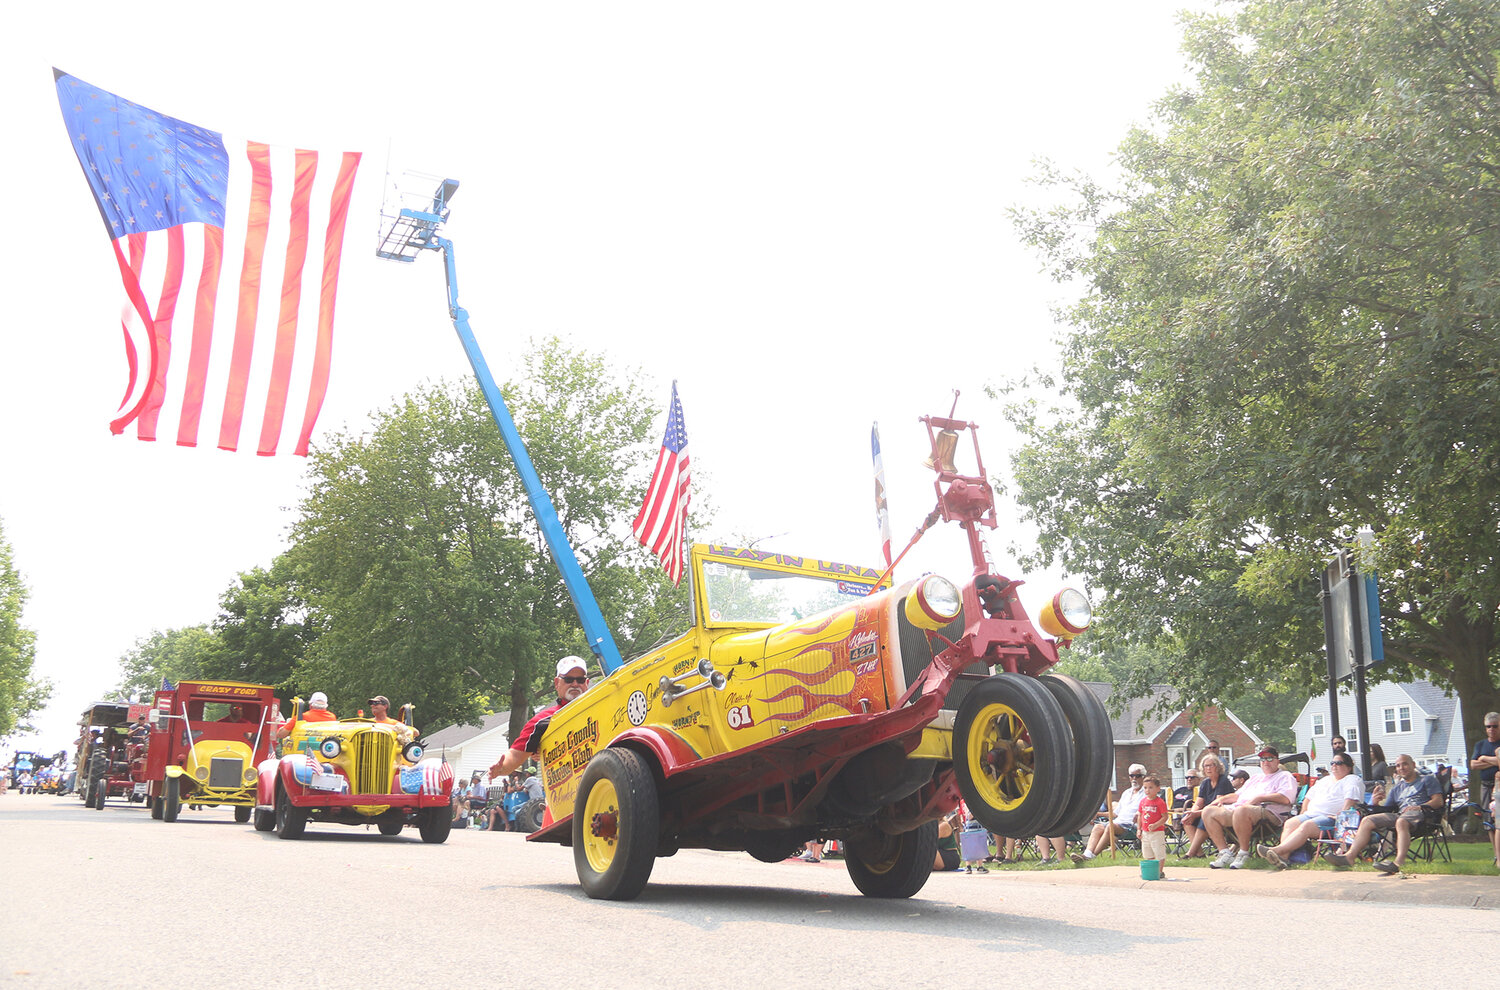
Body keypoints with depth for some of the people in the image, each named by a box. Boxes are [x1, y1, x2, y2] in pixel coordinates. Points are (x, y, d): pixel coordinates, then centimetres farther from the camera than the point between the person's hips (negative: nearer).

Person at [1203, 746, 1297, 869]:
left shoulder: (1285, 777, 12)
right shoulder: (1255, 778, 37)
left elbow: (1285, 798, -8)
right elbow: (1238, 795, 38)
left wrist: (1259, 798, -12)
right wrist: (1221, 799, 18)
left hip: (1267, 811, -8)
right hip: (1238, 809, 8)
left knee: (1241, 811, -42)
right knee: (1208, 811, -10)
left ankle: (1244, 853, -26)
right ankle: (1225, 852, -14)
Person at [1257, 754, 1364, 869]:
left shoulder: (1353, 780, 9)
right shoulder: (1325, 780, 33)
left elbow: (1351, 801, -8)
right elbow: (1309, 798, 34)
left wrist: (1339, 817, -21)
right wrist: (1302, 814, 19)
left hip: (1330, 818, -7)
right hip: (1311, 815, 7)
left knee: (1306, 826, -33)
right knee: (1289, 823, -22)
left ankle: (1277, 850, -50)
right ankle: (1284, 857, -43)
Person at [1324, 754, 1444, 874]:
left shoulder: (1427, 779, 17)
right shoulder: (1396, 789, 32)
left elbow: (1438, 801, 3)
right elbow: (1386, 808, 23)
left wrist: (1420, 807, -13)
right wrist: (1376, 804, 0)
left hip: (1421, 813, -6)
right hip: (1400, 814, 6)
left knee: (1401, 822, -40)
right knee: (1367, 821, -11)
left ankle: (1399, 862, -58)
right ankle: (1350, 856, -22)